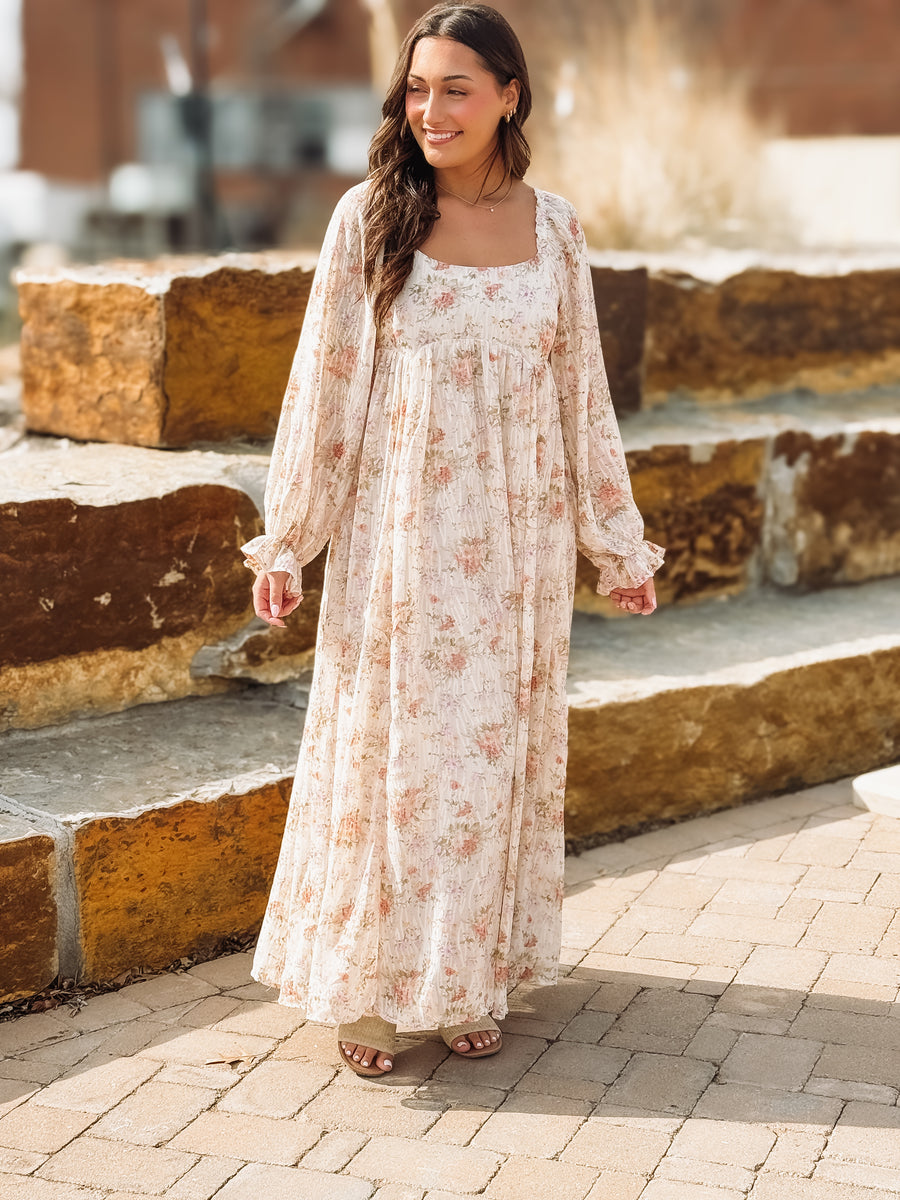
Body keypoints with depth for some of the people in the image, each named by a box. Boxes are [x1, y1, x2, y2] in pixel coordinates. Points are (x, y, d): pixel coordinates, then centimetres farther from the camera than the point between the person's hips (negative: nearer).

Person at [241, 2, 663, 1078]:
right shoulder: (370, 217, -3)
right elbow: (324, 381, -1)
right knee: (385, 748, 3)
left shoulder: (551, 225, 4)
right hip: (399, 532, -2)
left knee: (497, 751, 9)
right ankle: (365, 988, 18)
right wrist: (284, 539, -3)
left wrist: (617, 541, 11)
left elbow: (581, 389, 9)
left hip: (516, 537, 3)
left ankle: (471, 980, 24)